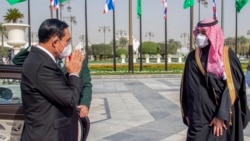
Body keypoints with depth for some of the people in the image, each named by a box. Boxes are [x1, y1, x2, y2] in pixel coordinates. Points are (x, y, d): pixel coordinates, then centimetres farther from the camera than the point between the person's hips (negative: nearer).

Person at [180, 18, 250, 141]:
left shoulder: (227, 56, -6)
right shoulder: (192, 58, 3)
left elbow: (232, 87, -11)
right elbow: (188, 88, 6)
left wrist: (221, 115, -15)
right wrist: (188, 114, 3)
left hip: (224, 115, -2)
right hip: (199, 116, 2)